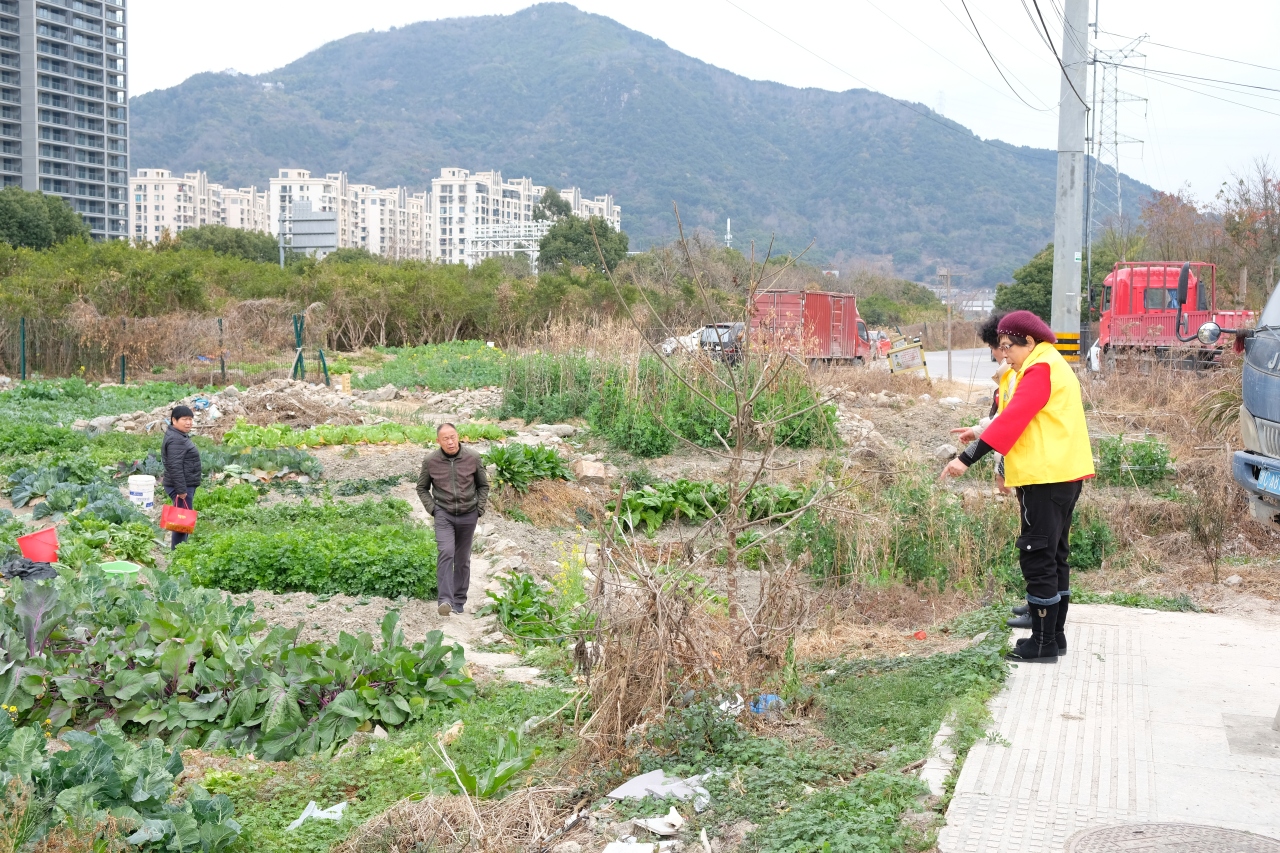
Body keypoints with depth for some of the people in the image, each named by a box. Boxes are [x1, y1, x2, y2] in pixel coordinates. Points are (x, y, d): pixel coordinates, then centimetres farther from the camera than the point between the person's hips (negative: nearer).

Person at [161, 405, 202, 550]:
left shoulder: (181, 437, 16)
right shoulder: (176, 440, -18)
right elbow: (175, 467, -24)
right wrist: (181, 490, -25)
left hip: (186, 486, 11)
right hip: (181, 487, -11)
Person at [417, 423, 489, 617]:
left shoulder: (473, 458, -5)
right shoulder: (430, 461, -6)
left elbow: (483, 486, 10)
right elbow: (422, 488, 10)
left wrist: (479, 509, 1)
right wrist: (432, 509, -2)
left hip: (468, 516, 2)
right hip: (444, 515, -2)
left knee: (462, 560, 9)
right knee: (445, 553, -20)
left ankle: (459, 602, 20)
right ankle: (445, 601, -26)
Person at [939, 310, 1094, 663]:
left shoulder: (1039, 369, -13)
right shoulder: (1055, 366, 19)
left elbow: (1012, 419, -21)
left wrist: (967, 458, -24)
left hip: (1045, 477, -11)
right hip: (1064, 474, 11)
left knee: (1037, 557, -6)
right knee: (1054, 555, 15)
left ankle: (1043, 644, -2)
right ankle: (1055, 634, 23)